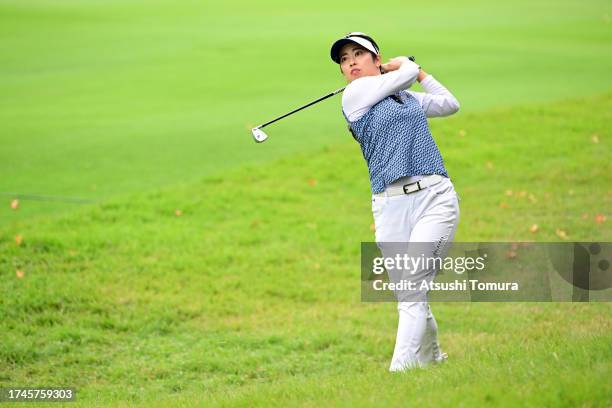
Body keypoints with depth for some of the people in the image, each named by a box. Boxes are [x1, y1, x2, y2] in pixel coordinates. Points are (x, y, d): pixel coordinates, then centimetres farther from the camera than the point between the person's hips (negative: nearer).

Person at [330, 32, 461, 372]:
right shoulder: (354, 94, 5)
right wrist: (406, 66, 25)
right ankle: (432, 359, 24)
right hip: (390, 206, -1)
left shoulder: (407, 97, 20)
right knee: (408, 297, 0)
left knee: (413, 287, -15)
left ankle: (400, 369, -22)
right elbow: (407, 73, 4)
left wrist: (416, 70, 31)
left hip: (435, 196, 1)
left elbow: (449, 104, 32)